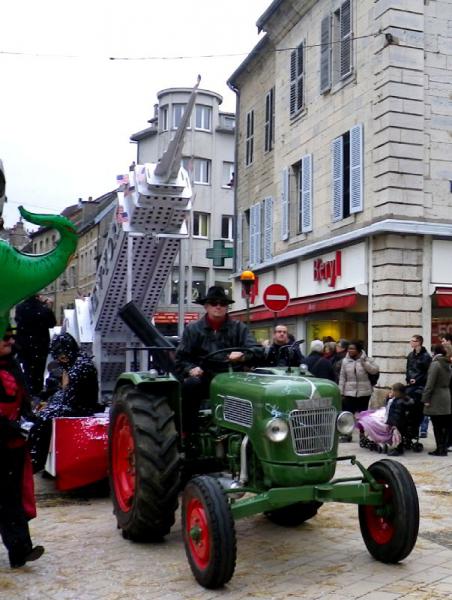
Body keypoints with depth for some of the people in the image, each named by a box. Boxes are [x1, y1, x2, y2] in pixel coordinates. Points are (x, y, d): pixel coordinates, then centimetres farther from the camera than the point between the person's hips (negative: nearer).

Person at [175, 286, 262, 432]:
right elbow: (180, 358, 8)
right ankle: (187, 433, -23)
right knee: (190, 384, -33)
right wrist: (190, 369, -14)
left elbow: (258, 350, -3)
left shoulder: (238, 328, 10)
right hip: (203, 379, 0)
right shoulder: (192, 329, 11)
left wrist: (243, 355, -25)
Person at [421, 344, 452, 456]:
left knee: (437, 427, -2)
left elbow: (430, 384, -16)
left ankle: (440, 449, 0)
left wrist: (426, 399, -13)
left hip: (436, 400, -7)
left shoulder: (435, 364, -13)